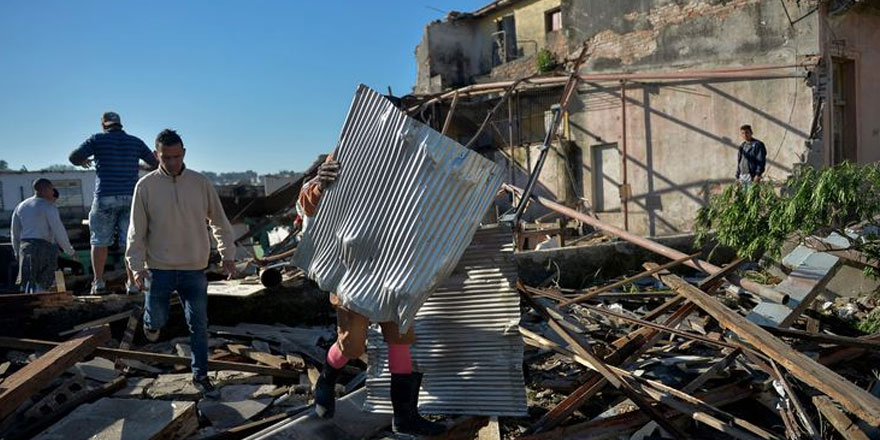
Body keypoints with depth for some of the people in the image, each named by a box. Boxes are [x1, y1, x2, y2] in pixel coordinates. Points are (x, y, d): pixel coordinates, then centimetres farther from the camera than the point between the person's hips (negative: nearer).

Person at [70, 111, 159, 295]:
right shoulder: (136, 142, 8)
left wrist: (82, 161, 18)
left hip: (105, 197, -2)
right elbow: (156, 163, 12)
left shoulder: (98, 140, 2)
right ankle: (132, 283, 3)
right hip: (131, 197, 2)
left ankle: (98, 283, 7)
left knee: (100, 241, 9)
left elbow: (74, 157, -5)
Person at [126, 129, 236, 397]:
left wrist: (227, 255, 2)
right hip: (158, 269, -1)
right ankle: (152, 323, 45)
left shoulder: (201, 183, 1)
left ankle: (200, 375, 19)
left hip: (195, 269, 1)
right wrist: (137, 266, -8)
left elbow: (219, 222, 8)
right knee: (157, 320, 8)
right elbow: (137, 230, -1)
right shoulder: (146, 186, -3)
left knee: (199, 325, 5)